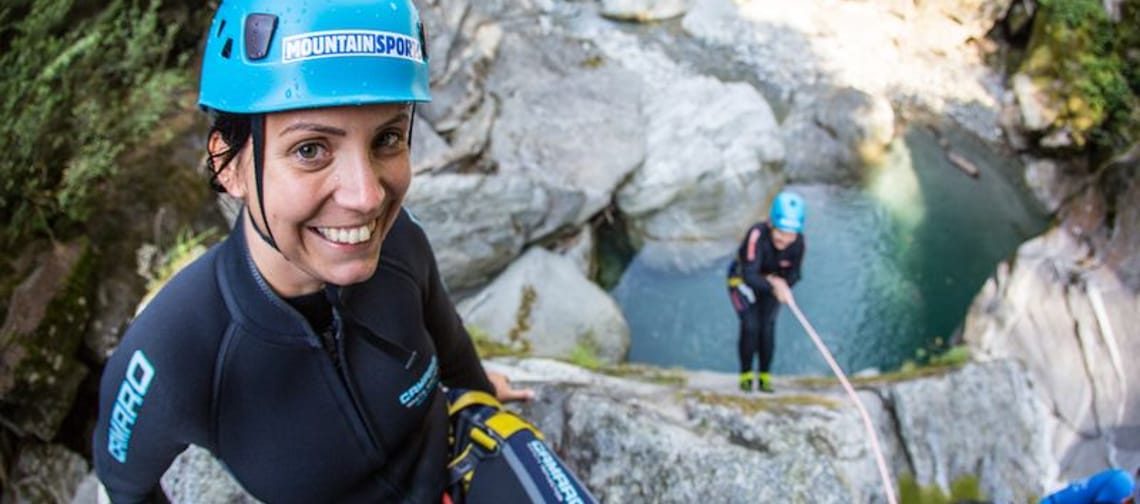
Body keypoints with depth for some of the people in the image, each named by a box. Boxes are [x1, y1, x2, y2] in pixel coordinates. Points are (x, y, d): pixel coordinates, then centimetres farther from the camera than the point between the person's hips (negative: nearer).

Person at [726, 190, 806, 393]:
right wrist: (775, 286, -58)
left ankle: (765, 376, 4)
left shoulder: (798, 242, -26)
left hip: (771, 281, 3)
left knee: (768, 326, -10)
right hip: (742, 279, -3)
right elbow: (750, 276, -45)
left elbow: (793, 276, -13)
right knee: (750, 325, -15)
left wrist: (780, 282, -33)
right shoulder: (757, 235, -40)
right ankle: (746, 374, 3)